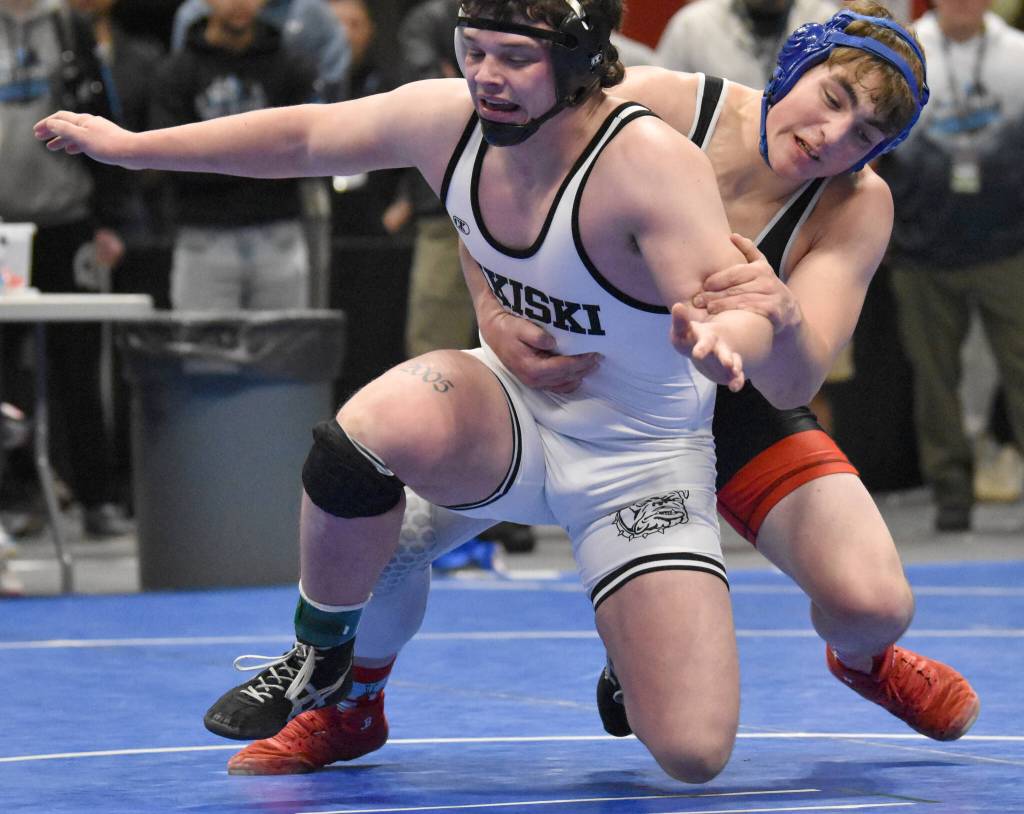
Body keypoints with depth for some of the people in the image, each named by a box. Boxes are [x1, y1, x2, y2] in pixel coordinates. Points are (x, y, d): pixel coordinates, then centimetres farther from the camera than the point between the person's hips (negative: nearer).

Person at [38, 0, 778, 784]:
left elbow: (750, 314, -38)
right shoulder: (446, 119, -13)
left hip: (641, 464, -4)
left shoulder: (650, 163, -29)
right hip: (513, 408, 4)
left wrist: (721, 338, -63)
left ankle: (632, 659, 23)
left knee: (694, 754, -17)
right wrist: (132, 145, 12)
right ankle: (320, 658, -5)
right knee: (377, 425, -34)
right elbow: (301, 138, 5)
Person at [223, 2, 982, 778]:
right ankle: (351, 709, 14)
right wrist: (493, 317, -33)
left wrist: (785, 320, -54)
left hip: (731, 410, 0)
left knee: (874, 606, -20)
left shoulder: (859, 206, -21)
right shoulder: (661, 105, -24)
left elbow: (798, 381, -31)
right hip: (571, 376, 0)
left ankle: (862, 658, 23)